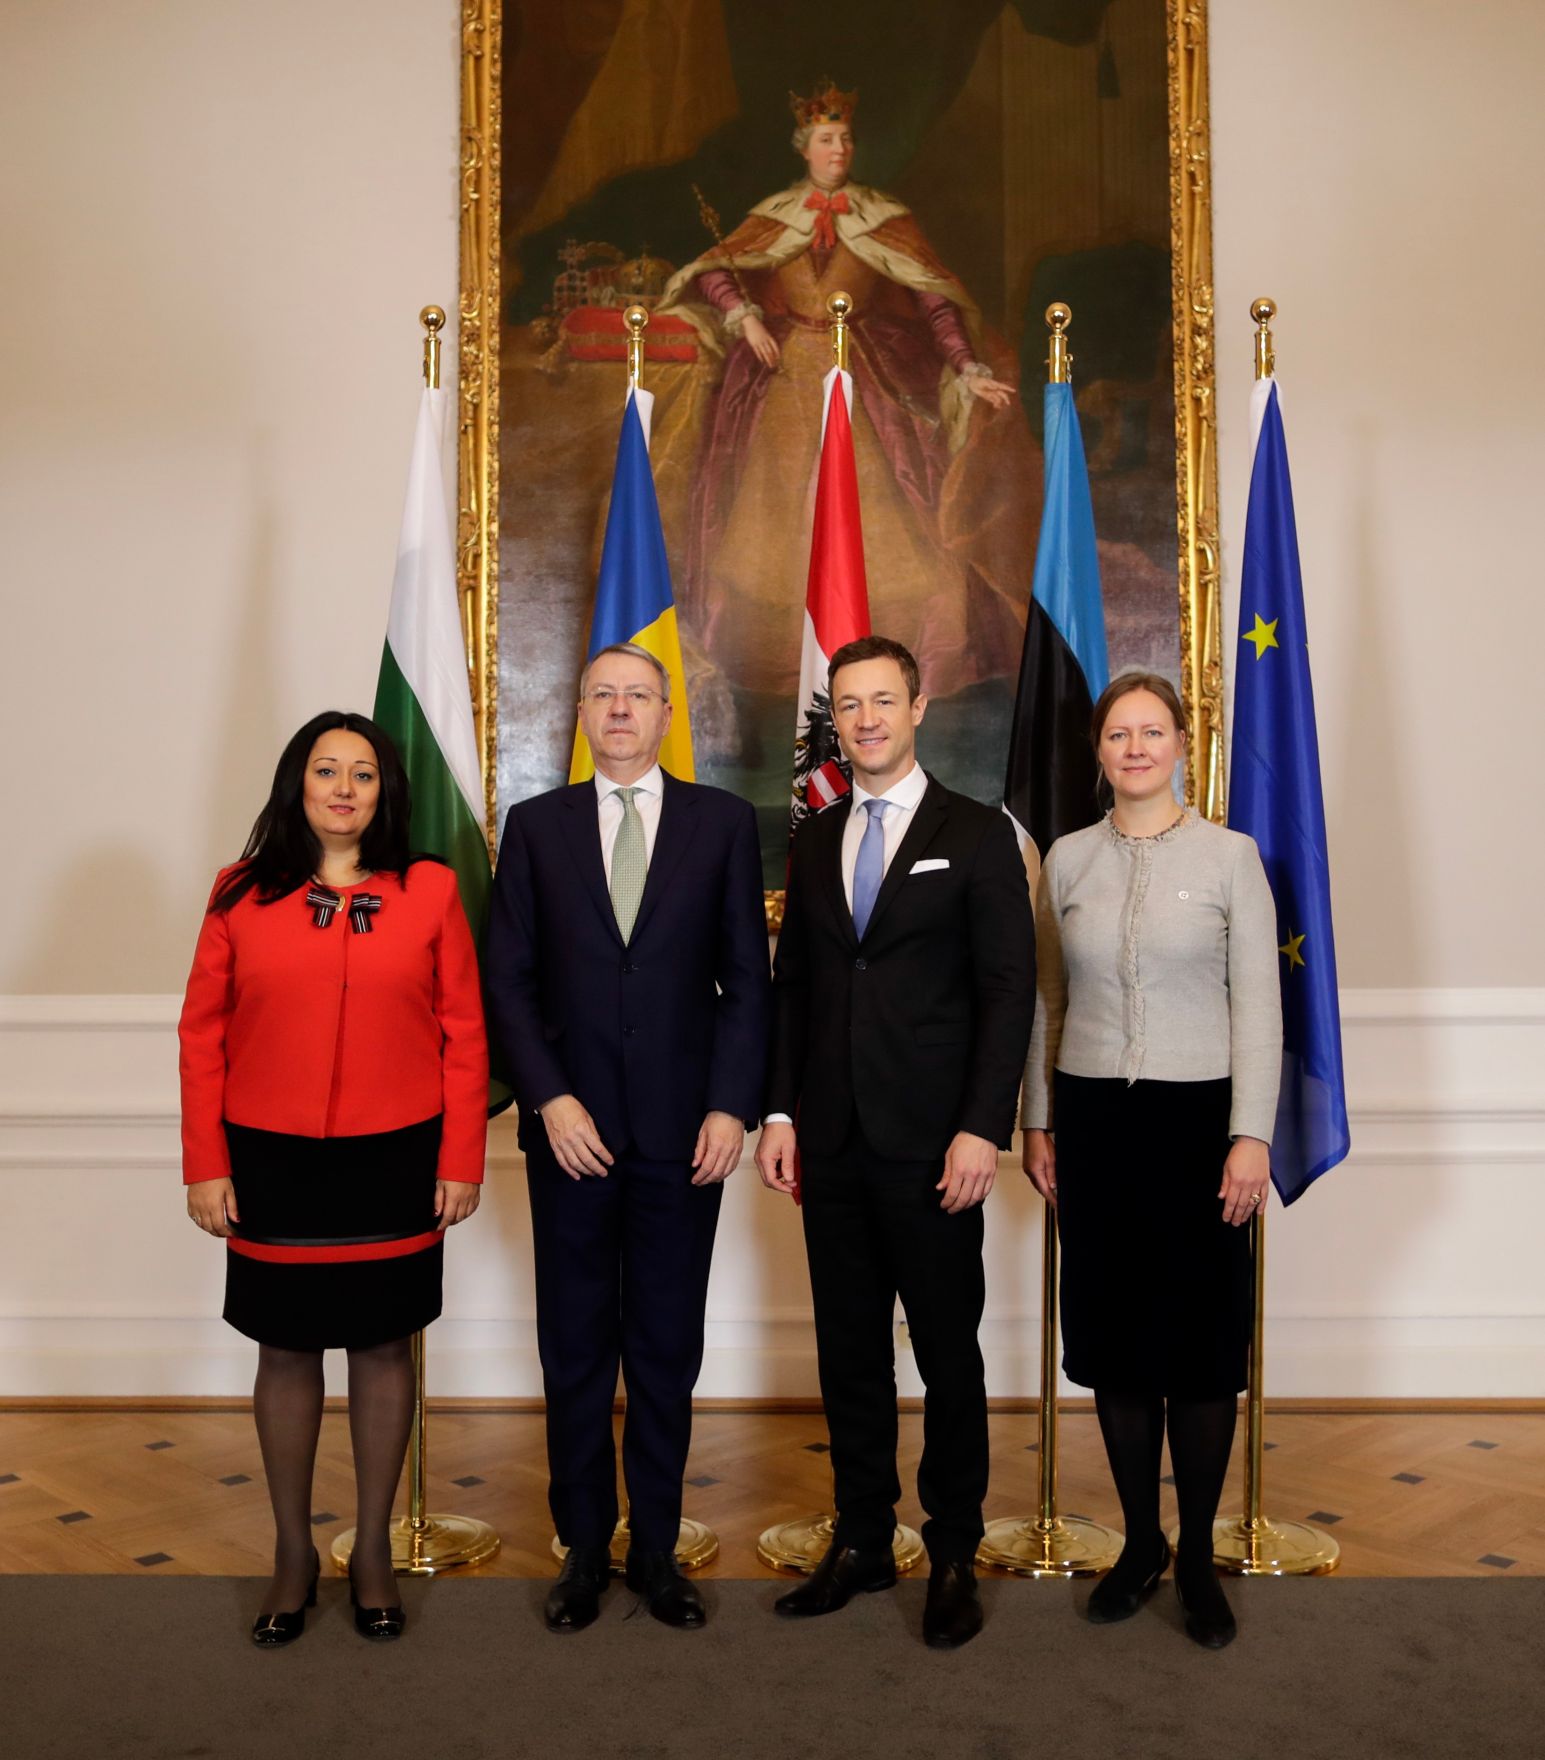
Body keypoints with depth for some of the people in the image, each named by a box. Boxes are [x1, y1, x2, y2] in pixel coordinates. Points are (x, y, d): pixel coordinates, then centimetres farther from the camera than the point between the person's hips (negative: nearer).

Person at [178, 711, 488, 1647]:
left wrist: (462, 1160, -4)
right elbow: (202, 1035, 2)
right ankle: (293, 1554, 29)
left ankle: (374, 1551, 28)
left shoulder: (431, 891, -2)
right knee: (286, 1352, 10)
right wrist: (206, 1166, -2)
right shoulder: (241, 897, 1)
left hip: (395, 1160, 0)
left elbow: (464, 1034, -1)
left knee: (384, 1348, 10)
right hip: (273, 1162, 1)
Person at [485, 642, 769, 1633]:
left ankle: (658, 1550, 24)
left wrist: (732, 1107, -7)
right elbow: (510, 980, 3)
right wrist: (550, 1098, -8)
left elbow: (748, 978, 2)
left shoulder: (724, 822, 4)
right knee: (576, 1353, 10)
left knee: (668, 1353, 9)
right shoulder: (537, 827, 6)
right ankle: (585, 1550, 25)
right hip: (573, 1130, 1)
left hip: (683, 1132, 0)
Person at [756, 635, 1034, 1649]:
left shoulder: (977, 836, -2)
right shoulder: (815, 841, 12)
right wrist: (782, 1111, 5)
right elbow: (792, 984, 13)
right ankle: (862, 1543, 27)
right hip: (832, 1144, 4)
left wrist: (982, 1129, -14)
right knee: (849, 1353, 13)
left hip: (931, 1146, -4)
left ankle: (954, 1555, 21)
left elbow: (1009, 990, -6)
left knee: (948, 1355, 6)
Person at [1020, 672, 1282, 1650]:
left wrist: (1251, 1135, -10)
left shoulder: (1230, 856, -1)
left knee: (1202, 1337, 5)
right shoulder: (1067, 860, 6)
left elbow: (1259, 1007, -4)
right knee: (1114, 1333, 8)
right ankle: (1142, 1541, 25)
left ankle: (1199, 1554, 21)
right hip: (1093, 1118, 2)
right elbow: (1048, 1004, 10)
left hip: (1198, 1116, -2)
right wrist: (1037, 1122, 8)